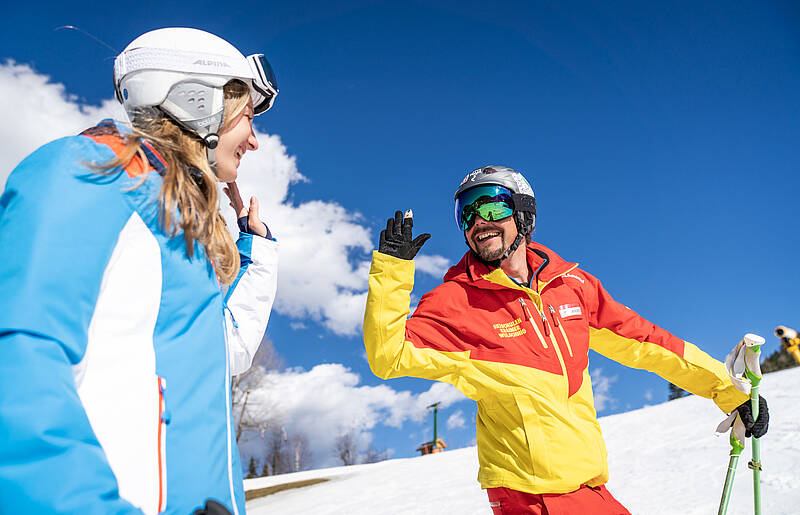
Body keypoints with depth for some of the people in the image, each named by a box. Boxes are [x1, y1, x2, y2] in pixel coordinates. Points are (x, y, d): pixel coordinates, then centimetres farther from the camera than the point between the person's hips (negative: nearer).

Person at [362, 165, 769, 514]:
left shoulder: (573, 284, 2)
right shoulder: (456, 302, -9)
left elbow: (640, 340, 11)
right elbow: (389, 356, -18)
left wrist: (727, 388, 14)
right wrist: (392, 269, -26)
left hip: (588, 479, 5)